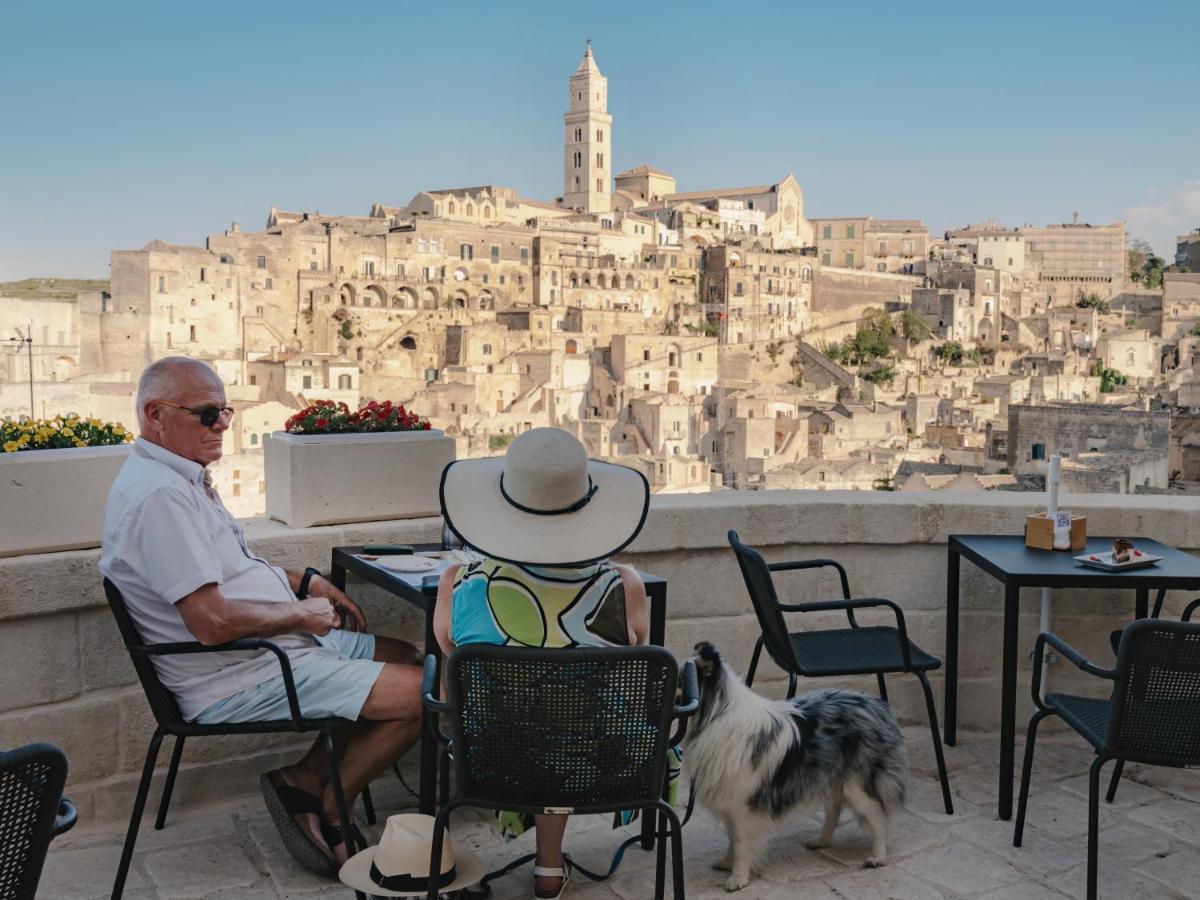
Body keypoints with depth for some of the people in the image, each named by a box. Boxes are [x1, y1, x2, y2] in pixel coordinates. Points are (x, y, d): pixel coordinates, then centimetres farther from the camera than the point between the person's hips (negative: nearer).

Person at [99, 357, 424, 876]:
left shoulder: (181, 478, 12)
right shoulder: (160, 495, -23)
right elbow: (211, 621, -29)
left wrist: (306, 581, 13)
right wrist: (301, 613, -14)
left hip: (282, 641, 11)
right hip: (235, 681, -11)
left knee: (409, 659, 14)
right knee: (424, 692, -16)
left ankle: (307, 778, 10)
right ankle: (325, 809, 4)